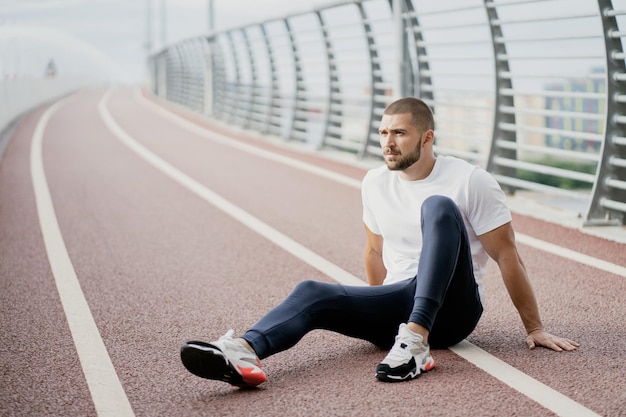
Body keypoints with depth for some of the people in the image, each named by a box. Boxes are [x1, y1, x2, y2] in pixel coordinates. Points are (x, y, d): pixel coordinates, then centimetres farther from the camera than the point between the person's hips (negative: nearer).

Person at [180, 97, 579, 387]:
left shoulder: (470, 182, -8)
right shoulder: (375, 183, 7)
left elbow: (507, 257, -5)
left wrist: (535, 328, -2)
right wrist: (381, 314, 29)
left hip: (452, 308, -4)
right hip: (400, 303, 5)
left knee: (438, 207, -29)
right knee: (313, 293, -21)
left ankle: (415, 341, -40)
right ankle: (244, 353, -52)